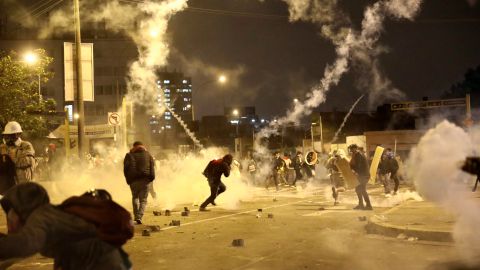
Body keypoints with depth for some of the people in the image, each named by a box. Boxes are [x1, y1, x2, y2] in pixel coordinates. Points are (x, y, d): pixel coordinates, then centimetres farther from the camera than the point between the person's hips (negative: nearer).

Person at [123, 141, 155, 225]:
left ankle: (136, 216, 8)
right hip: (145, 180, 0)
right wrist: (151, 178, 6)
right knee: (143, 200, 4)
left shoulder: (129, 155, 8)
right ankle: (139, 217, -13)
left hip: (133, 180, 0)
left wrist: (128, 180, 7)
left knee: (135, 197, 19)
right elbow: (152, 167, 5)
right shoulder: (148, 155, 12)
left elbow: (126, 168, 2)